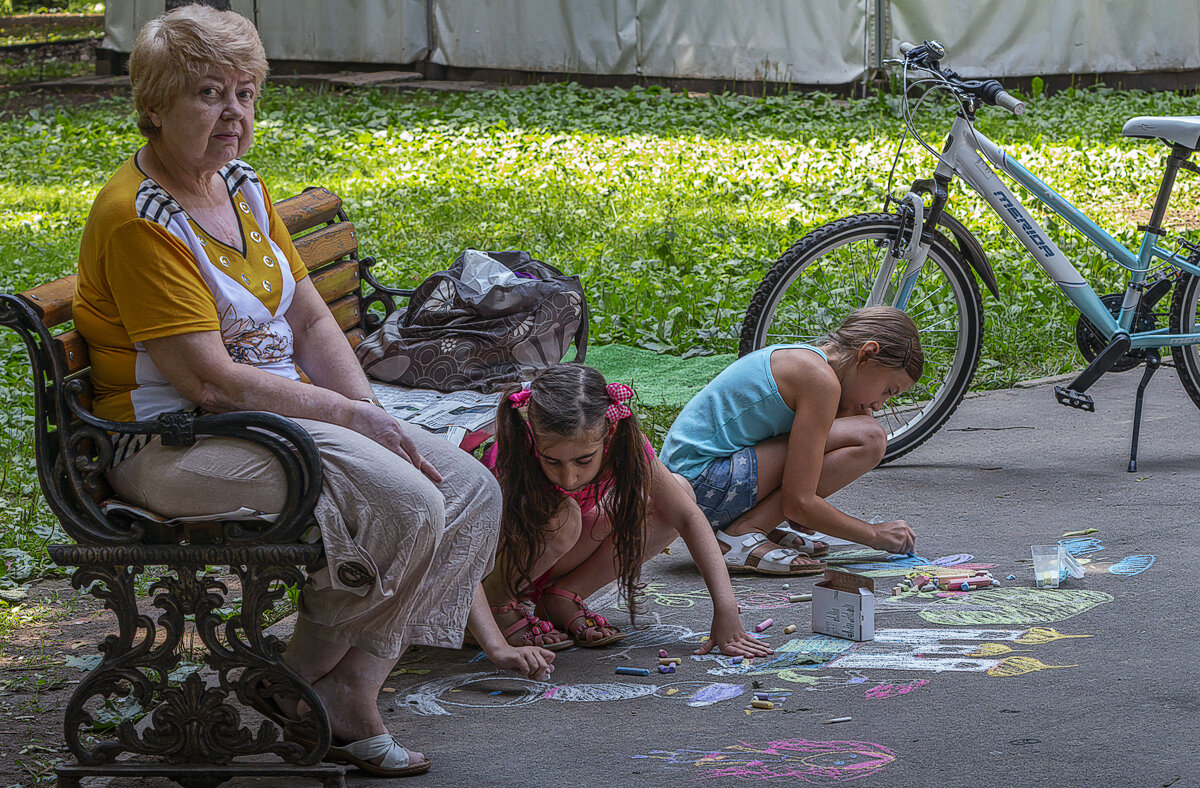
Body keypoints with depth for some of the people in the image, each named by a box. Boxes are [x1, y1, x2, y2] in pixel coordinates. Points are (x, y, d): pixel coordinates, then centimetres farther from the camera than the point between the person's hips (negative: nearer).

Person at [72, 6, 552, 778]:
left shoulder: (243, 187, 11)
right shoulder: (138, 219, -17)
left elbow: (312, 320, 12)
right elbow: (208, 379, -21)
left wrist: (374, 418, -4)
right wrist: (350, 416, -16)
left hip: (280, 416, 9)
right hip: (175, 445, -9)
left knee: (472, 488, -3)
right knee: (405, 503, -25)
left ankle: (353, 687, -5)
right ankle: (306, 681, -4)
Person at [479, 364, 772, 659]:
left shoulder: (625, 445, -26)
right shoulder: (508, 464, -36)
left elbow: (687, 516, -22)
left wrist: (725, 610, -31)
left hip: (556, 563, 5)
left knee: (675, 494, -11)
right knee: (560, 516, -37)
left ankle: (562, 599, -7)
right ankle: (498, 605, -11)